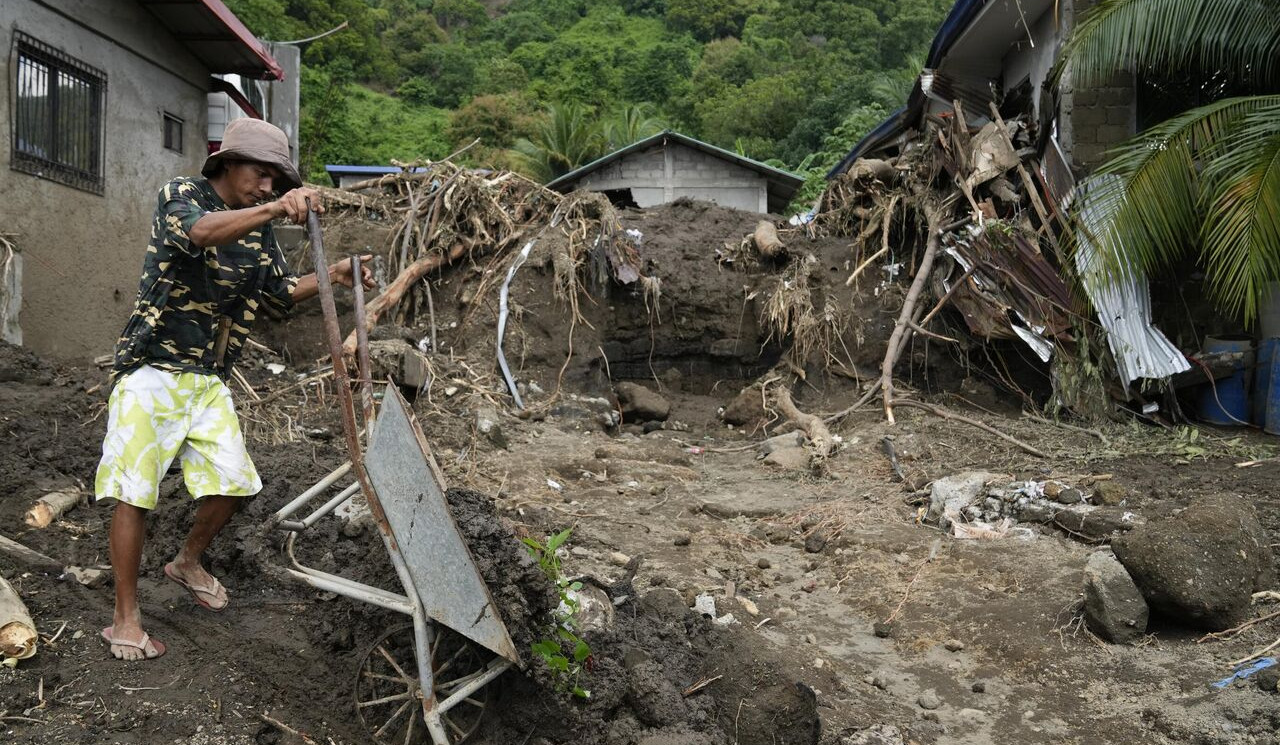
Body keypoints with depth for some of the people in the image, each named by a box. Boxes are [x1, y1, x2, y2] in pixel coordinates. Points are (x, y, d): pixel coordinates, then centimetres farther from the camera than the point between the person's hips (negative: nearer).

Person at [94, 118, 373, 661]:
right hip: (152, 370, -6)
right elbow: (200, 232, -31)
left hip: (209, 380, 6)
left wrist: (332, 276, -2)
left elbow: (278, 293, 15)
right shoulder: (180, 196, -8)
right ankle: (125, 618, 7)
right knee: (133, 492, -3)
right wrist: (273, 209, -47)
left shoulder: (258, 229, 11)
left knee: (232, 482, 4)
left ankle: (188, 563, 33)